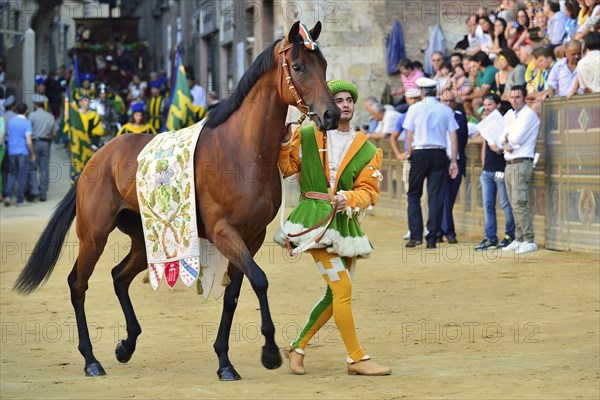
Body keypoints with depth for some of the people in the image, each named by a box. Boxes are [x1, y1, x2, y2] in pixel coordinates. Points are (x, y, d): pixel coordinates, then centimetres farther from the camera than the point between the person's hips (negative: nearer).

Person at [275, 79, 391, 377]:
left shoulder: (368, 150, 9)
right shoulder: (306, 136, 5)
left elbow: (368, 191, 2)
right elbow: (285, 168, 9)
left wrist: (347, 199, -17)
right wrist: (284, 142, -7)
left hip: (346, 222, 5)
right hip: (314, 216, -5)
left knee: (335, 295, 9)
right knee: (342, 288, -13)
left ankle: (298, 347, 25)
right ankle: (356, 358, -6)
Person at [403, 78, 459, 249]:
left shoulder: (415, 108, 0)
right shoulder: (446, 110, 6)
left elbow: (409, 136, 0)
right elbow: (453, 138, 3)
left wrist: (411, 155, 11)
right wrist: (453, 161, 6)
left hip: (419, 153, -2)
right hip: (440, 154, 2)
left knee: (414, 194, 8)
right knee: (436, 196, 3)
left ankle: (416, 235, -2)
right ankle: (432, 238, 0)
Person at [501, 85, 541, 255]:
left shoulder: (528, 114, -7)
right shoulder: (509, 116, 19)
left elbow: (517, 138, -16)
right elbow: (503, 137, 13)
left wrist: (507, 137, 3)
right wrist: (506, 144, -8)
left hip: (522, 163, -8)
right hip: (509, 163, 8)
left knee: (519, 203, -14)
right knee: (515, 204, 9)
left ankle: (529, 241, -14)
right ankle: (519, 240, 12)